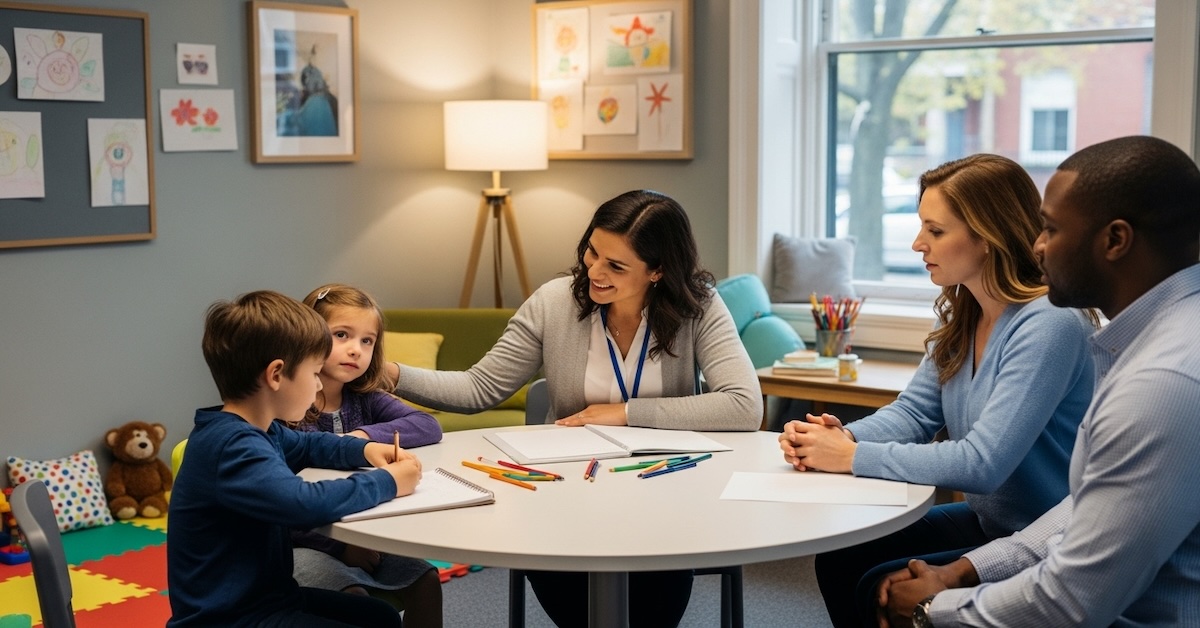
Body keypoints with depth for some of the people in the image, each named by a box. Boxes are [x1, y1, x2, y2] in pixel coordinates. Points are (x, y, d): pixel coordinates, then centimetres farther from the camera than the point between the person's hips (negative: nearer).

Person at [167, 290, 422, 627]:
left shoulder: (258, 430, 6)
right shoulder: (232, 446, -27)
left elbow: (308, 445, 27)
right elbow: (307, 502, -40)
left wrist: (365, 449, 7)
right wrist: (388, 482, -24)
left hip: (264, 594, 11)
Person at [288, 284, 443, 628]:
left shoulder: (364, 399, 4)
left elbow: (429, 426, -6)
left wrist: (364, 436, -20)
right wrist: (341, 545, -24)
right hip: (301, 544, -6)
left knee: (425, 579, -6)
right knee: (352, 596, -26)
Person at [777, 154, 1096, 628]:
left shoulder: (1048, 326, -26)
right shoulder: (962, 315, 3)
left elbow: (981, 463, -30)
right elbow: (914, 413, 6)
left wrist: (853, 457, -24)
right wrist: (845, 436, -16)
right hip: (984, 522, 8)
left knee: (883, 590, -14)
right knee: (838, 559, 3)